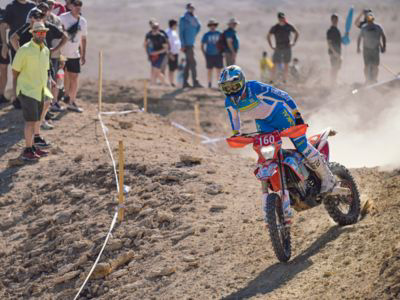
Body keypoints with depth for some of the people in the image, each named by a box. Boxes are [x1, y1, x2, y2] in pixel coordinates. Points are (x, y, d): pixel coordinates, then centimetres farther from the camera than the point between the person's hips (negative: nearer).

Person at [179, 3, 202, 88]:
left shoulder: (194, 19, 13)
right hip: (187, 45, -8)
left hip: (191, 44, 8)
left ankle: (185, 82, 12)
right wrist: (183, 45, -15)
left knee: (188, 63, 9)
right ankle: (195, 82, -14)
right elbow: (181, 32, -10)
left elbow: (198, 26, 33)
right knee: (192, 62, -12)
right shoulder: (183, 19, -7)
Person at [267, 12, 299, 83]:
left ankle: (285, 81, 11)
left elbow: (297, 33, 14)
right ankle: (273, 81, -3)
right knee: (275, 65, -7)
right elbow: (268, 36, 6)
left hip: (287, 48, 2)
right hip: (278, 49, -2)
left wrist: (294, 43, 4)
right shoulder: (274, 28, -5)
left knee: (286, 64, 5)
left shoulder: (289, 26, 0)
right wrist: (271, 46, -2)